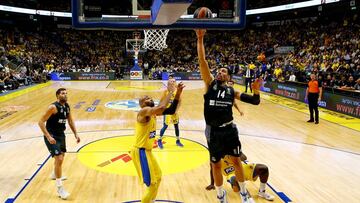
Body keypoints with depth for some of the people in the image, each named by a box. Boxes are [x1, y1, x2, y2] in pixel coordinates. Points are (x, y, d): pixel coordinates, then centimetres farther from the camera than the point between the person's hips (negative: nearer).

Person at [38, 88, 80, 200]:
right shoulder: (53, 107, -22)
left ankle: (55, 174, 55)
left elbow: (70, 120, 14)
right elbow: (41, 122, -23)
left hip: (61, 134, 8)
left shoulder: (67, 106, 0)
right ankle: (59, 187, -4)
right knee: (59, 159, -16)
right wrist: (48, 137, -29)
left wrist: (76, 134, 9)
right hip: (52, 136, -8)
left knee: (61, 156, 27)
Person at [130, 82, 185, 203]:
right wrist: (170, 92, -26)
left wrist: (177, 94, -3)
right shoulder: (144, 111, -19)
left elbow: (171, 111, 6)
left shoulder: (153, 112, 9)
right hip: (140, 152, -10)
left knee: (158, 177, 26)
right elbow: (161, 108, -38)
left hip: (147, 151, 10)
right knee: (152, 184, -7)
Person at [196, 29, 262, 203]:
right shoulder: (210, 83, -1)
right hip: (213, 131, -1)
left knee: (236, 161, 13)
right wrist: (200, 39, -21)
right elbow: (202, 61, -13)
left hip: (229, 129, 1)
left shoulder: (232, 91, 3)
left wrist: (256, 91, -17)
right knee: (216, 165, 12)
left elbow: (255, 101, 4)